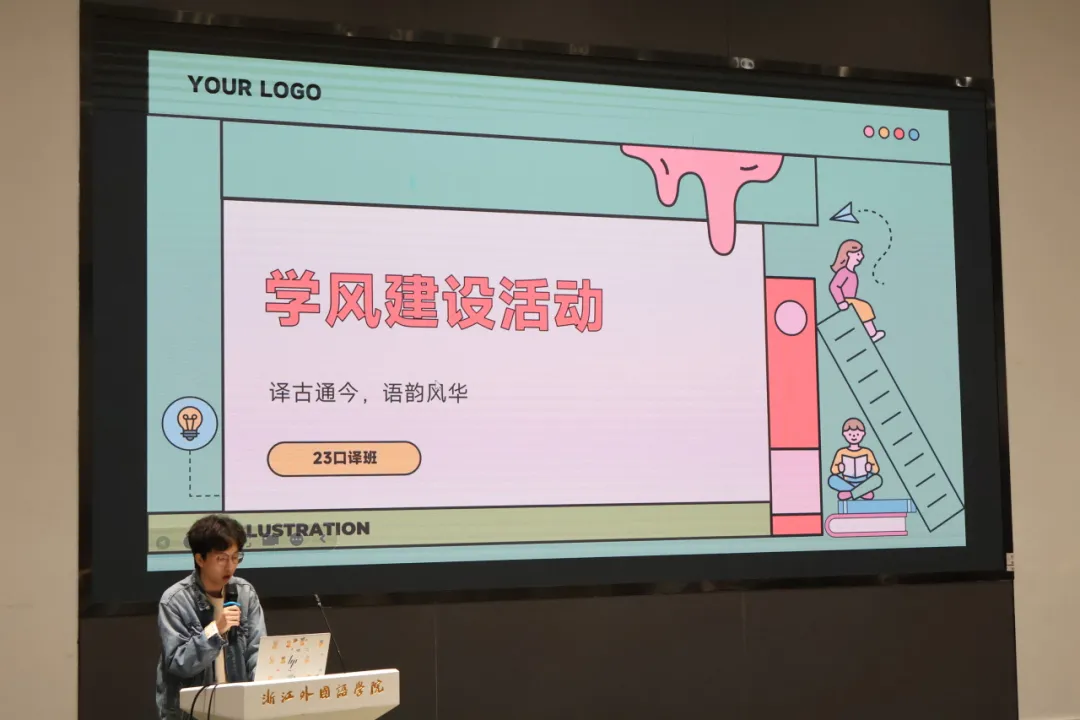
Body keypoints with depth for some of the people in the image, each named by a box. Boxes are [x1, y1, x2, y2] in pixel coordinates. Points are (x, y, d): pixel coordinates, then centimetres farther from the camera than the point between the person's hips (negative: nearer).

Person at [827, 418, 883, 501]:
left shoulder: (867, 452, 4)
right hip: (847, 483, 0)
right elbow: (834, 470, 0)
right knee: (832, 479, -30)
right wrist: (839, 468, -22)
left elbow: (876, 469, 3)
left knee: (877, 479, -29)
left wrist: (870, 468, -19)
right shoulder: (841, 452, 3)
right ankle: (864, 491, -28)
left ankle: (849, 493, -29)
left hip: (863, 484, 0)